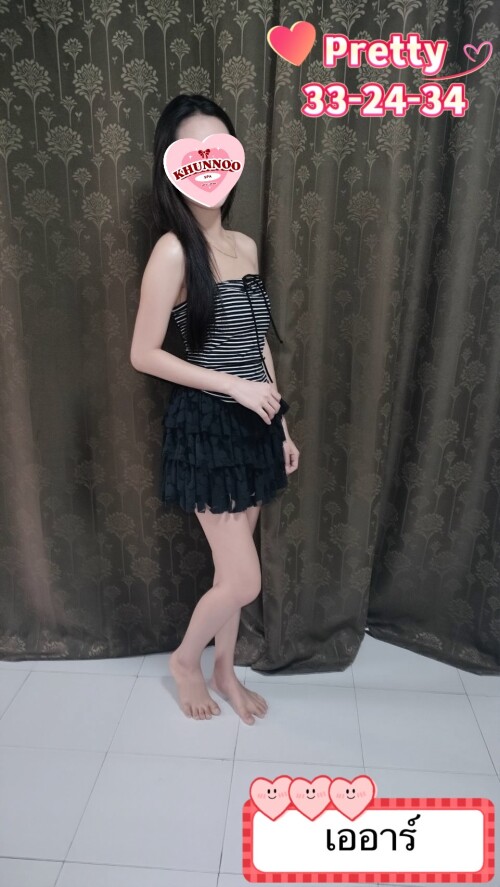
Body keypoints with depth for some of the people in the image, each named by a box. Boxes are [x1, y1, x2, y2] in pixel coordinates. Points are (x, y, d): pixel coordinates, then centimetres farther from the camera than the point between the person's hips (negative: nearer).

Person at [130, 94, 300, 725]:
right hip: (207, 426, -7)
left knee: (232, 569, 17)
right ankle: (185, 660, 31)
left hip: (252, 424, 7)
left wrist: (281, 427, 12)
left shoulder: (245, 246, 8)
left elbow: (258, 343, 12)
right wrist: (235, 387, -16)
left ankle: (224, 671, 39)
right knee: (243, 581, 0)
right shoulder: (174, 250, -13)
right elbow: (144, 355, -13)